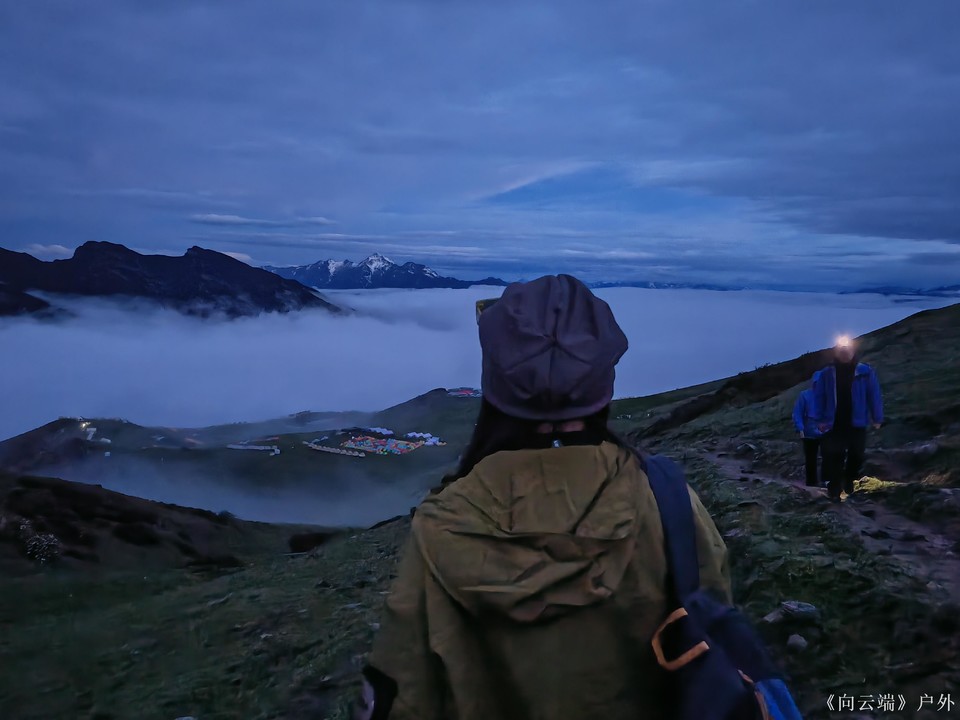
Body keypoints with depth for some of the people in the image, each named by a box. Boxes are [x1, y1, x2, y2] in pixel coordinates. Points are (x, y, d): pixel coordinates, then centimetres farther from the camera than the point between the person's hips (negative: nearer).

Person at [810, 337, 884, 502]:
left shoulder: (865, 372, -2)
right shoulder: (826, 374, -1)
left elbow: (874, 396, 0)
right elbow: (819, 397, -1)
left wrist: (877, 418, -2)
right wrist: (820, 419, -7)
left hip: (857, 424, 1)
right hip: (834, 425, -1)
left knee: (856, 456, 10)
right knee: (833, 458, -6)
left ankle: (849, 481, 34)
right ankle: (834, 490, -1)